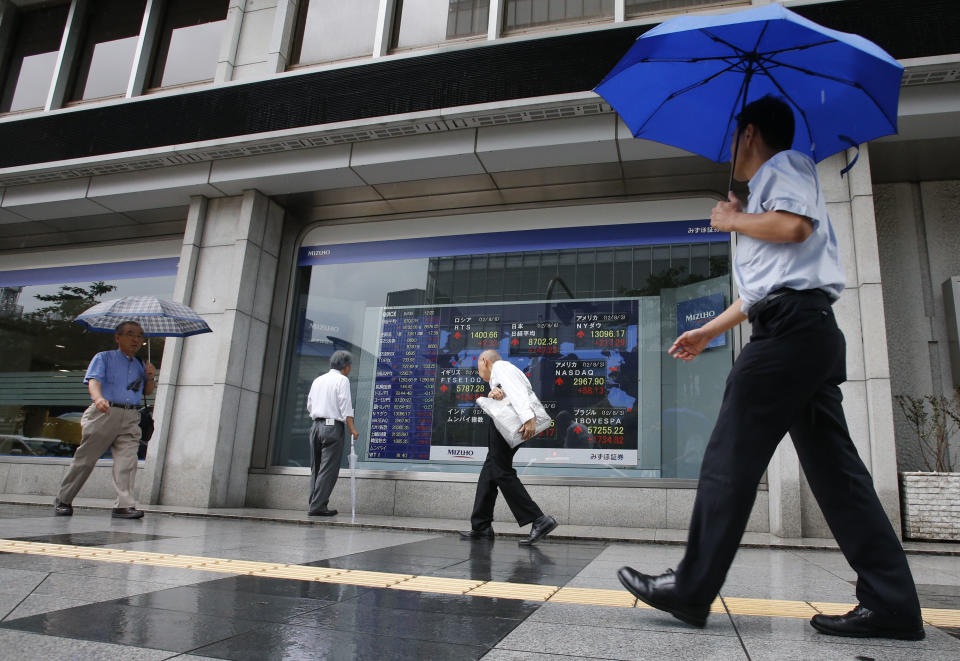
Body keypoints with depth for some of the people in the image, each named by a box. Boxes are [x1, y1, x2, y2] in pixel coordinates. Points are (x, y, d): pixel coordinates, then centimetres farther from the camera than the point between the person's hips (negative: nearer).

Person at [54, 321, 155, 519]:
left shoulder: (140, 365, 21)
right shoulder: (104, 358, 8)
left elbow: (147, 392, 20)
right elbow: (94, 380, -9)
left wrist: (150, 378, -1)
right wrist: (99, 398, -29)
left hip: (131, 417, 3)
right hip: (105, 413, -3)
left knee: (127, 459, -10)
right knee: (86, 458, 2)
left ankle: (124, 505, -13)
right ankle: (63, 500, 18)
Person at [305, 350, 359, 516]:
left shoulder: (317, 380, 17)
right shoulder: (342, 380, -3)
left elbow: (309, 407, 19)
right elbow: (345, 406, -11)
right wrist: (352, 428, -13)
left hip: (316, 425, 7)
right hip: (333, 426, -7)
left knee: (316, 468, 10)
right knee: (328, 469, -6)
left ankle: (315, 505, 10)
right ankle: (317, 506, -9)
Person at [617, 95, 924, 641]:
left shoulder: (784, 165, 5)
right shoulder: (773, 187, 32)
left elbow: (794, 225, -19)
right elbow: (760, 290, 34)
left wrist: (734, 220, -1)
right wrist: (708, 331, 35)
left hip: (791, 328, -10)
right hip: (812, 331, 10)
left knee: (730, 459, -10)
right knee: (834, 467, 5)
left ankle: (691, 591, -5)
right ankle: (892, 605, 6)